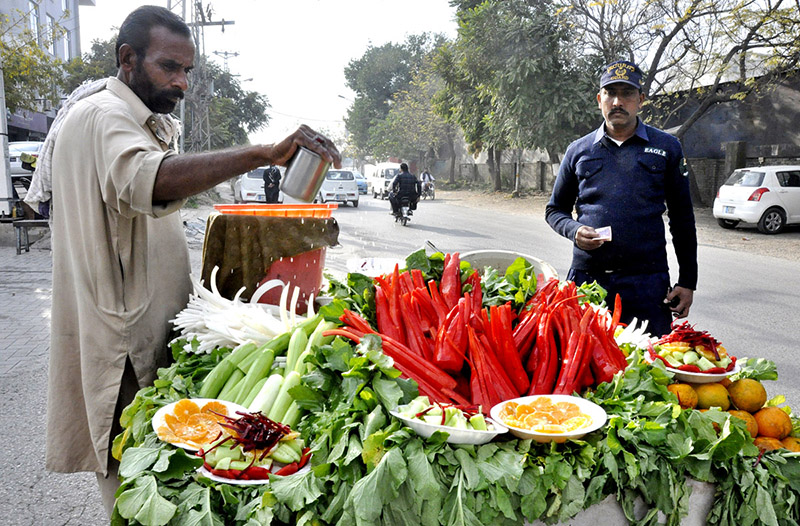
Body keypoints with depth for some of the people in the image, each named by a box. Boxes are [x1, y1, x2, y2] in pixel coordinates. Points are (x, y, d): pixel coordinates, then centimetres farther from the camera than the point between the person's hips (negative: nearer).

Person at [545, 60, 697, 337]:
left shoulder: (666, 148, 8)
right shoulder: (579, 150, 10)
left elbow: (682, 219, 10)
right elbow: (555, 209, 17)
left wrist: (687, 282, 5)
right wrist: (574, 230, -6)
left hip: (648, 282, -1)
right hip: (587, 279, 1)